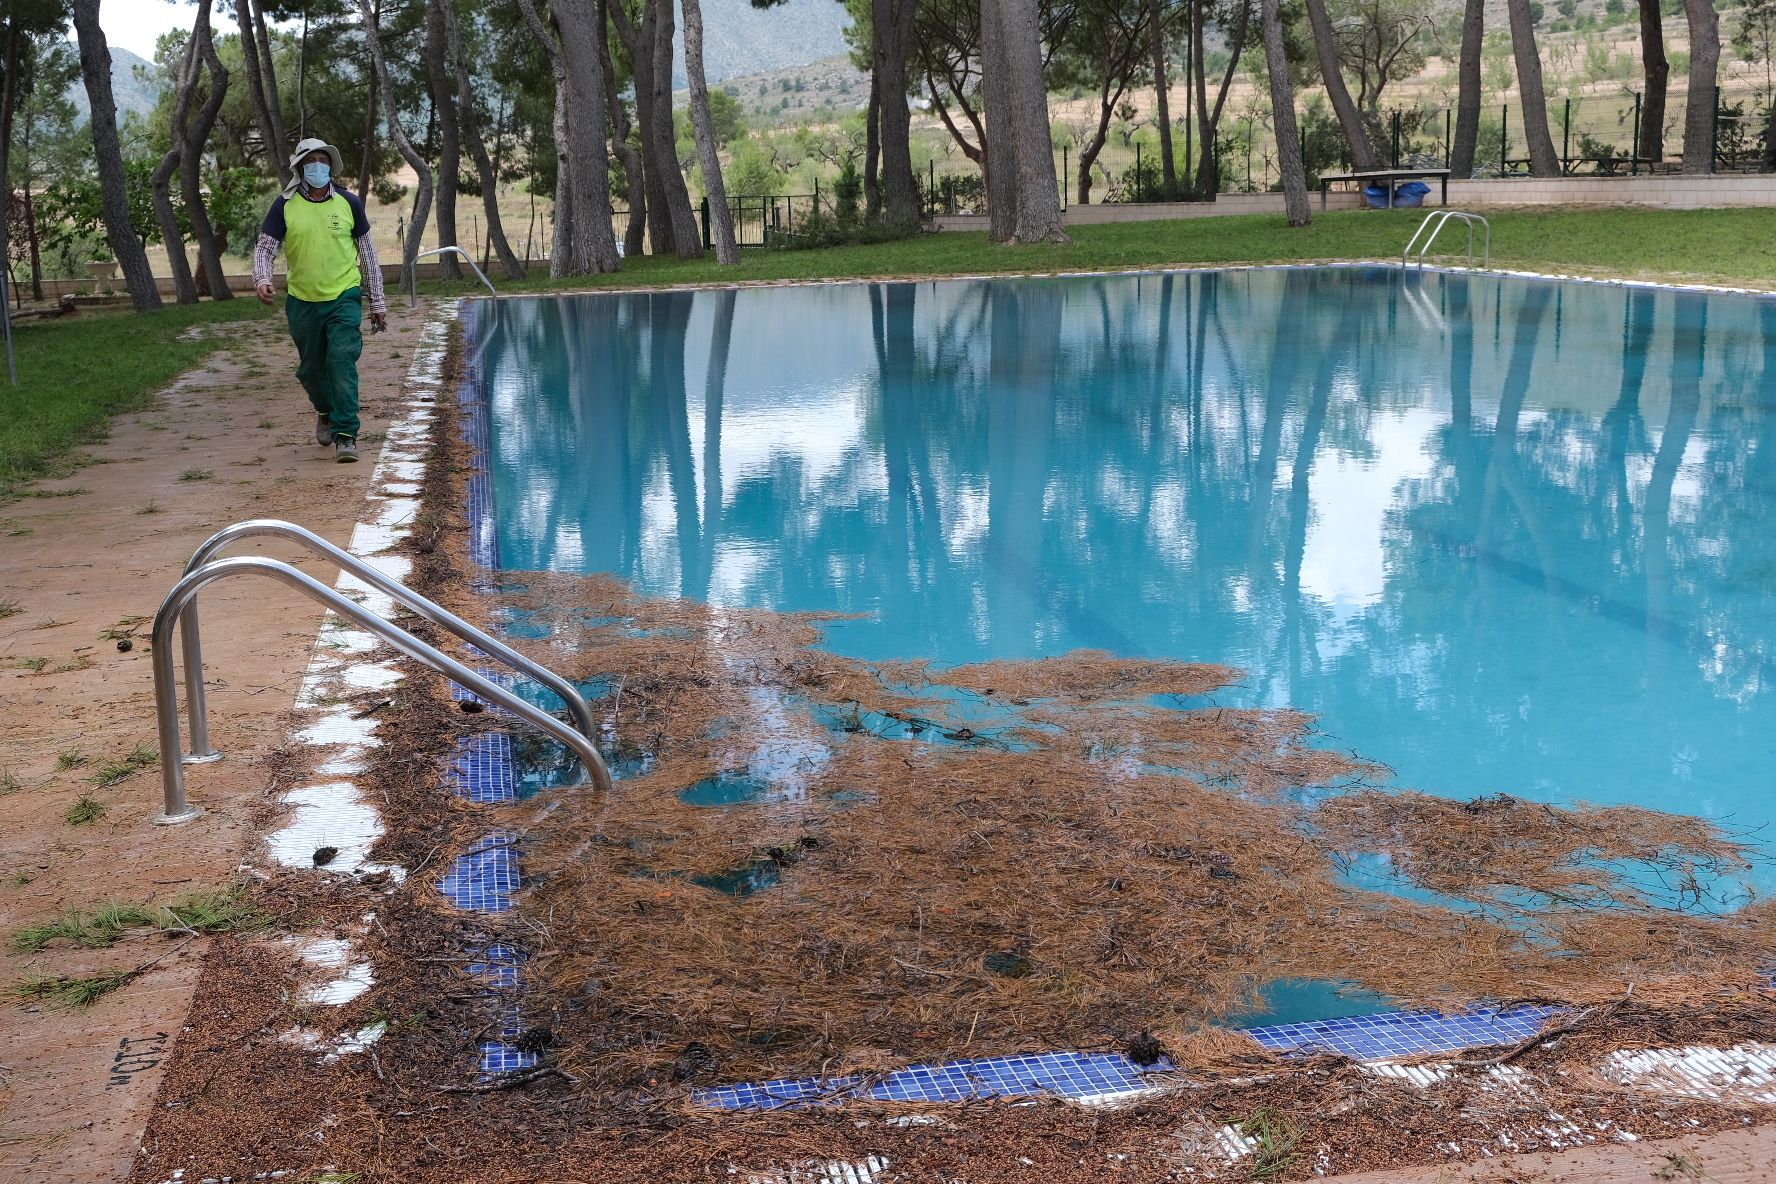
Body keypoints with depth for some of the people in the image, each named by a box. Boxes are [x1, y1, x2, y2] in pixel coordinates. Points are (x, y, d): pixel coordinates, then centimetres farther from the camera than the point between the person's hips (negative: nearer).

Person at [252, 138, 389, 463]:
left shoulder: (349, 203, 0)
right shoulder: (285, 206, -1)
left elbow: (368, 253, 8)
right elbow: (264, 250, -1)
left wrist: (378, 302, 8)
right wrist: (262, 280, -23)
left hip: (344, 298, -2)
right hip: (302, 301, 2)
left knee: (342, 361, -17)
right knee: (311, 369, 12)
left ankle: (345, 435, -14)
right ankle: (326, 412, 42)